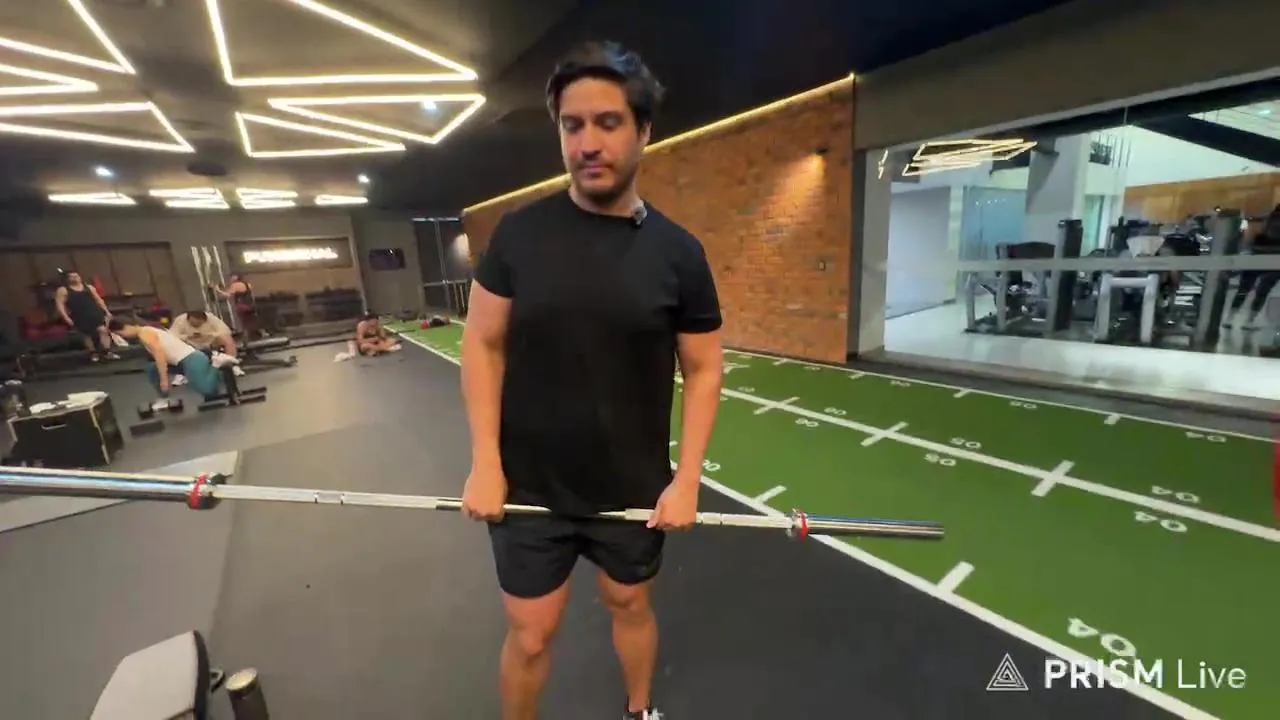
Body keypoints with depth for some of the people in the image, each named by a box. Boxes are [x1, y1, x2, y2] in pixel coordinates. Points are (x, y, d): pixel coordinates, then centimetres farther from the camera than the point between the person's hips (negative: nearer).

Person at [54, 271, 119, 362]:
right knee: (87, 334, 5)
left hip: (95, 313, 2)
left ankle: (107, 352, -14)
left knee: (103, 330, -11)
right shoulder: (62, 290, 0)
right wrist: (66, 317, -15)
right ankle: (93, 353, 13)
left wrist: (106, 311, 10)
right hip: (80, 316, -2)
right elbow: (59, 304, -6)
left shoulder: (89, 287, 13)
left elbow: (98, 300, 16)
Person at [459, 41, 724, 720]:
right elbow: (483, 343, -2)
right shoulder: (519, 232, -7)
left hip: (635, 488, 1)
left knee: (630, 605, 24)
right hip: (529, 485, 0)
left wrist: (687, 478, -7)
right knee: (530, 636, 14)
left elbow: (703, 370, -2)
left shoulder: (677, 252, -7)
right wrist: (485, 462, -8)